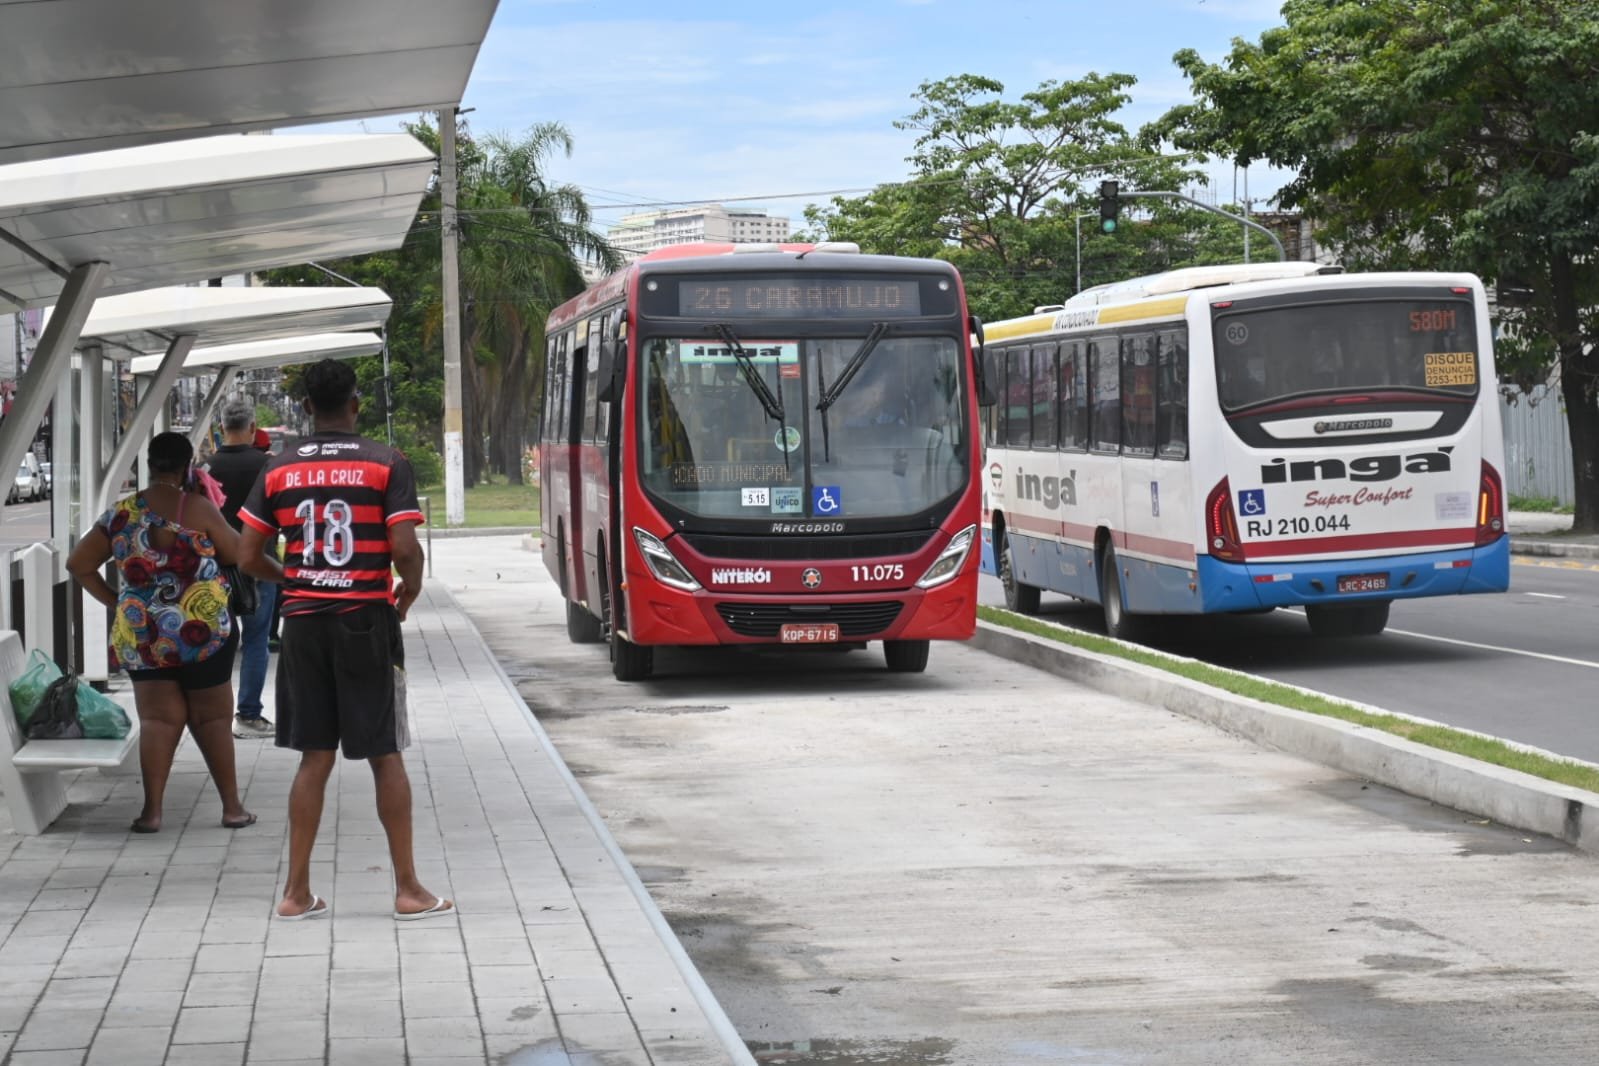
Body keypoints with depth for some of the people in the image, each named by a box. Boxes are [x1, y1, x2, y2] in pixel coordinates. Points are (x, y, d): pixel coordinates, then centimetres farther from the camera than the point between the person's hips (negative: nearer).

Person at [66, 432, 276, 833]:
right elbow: (240, 554, 0)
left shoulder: (121, 515, 3)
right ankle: (232, 806, 13)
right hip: (201, 631, -3)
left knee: (158, 719, 7)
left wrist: (113, 600, 13)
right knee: (212, 719, 8)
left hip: (141, 635, 3)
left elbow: (78, 564, 7)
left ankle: (152, 809, -1)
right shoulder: (197, 509, -10)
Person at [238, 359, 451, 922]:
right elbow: (404, 548, -15)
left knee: (315, 757, 9)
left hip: (303, 621, 3)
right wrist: (410, 588, 5)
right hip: (366, 619, -3)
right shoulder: (386, 463, -5)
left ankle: (298, 892, 8)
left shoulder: (279, 469, 4)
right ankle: (409, 890, 8)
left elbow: (248, 557, 3)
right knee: (385, 755, 5)